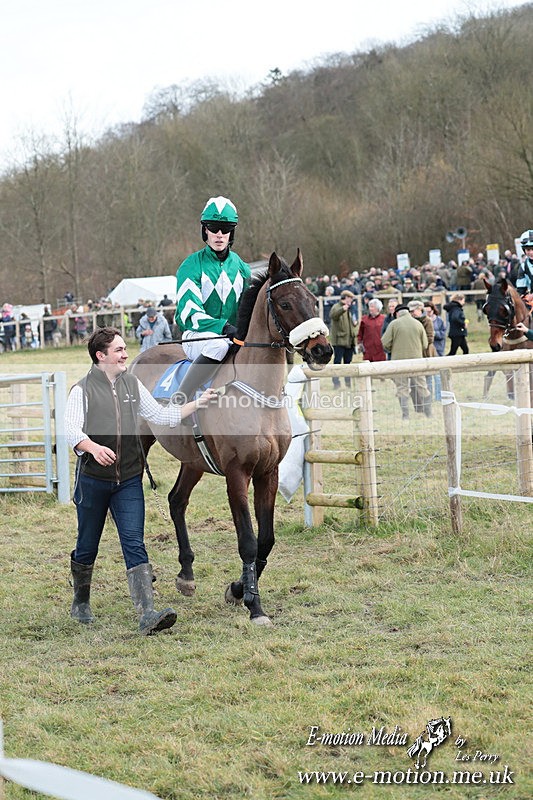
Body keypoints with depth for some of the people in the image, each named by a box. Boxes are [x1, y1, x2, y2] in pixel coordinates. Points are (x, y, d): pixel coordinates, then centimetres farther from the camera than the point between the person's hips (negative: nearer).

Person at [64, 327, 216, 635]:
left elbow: (161, 415, 16)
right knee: (87, 547, 11)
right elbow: (72, 430, -15)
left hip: (129, 481, 3)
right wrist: (94, 448, -34)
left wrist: (197, 404, 9)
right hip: (93, 479, -3)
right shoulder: (83, 390, -5)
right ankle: (81, 603, 34)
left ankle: (148, 614, -18)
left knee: (135, 545, -8)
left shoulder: (133, 385, 10)